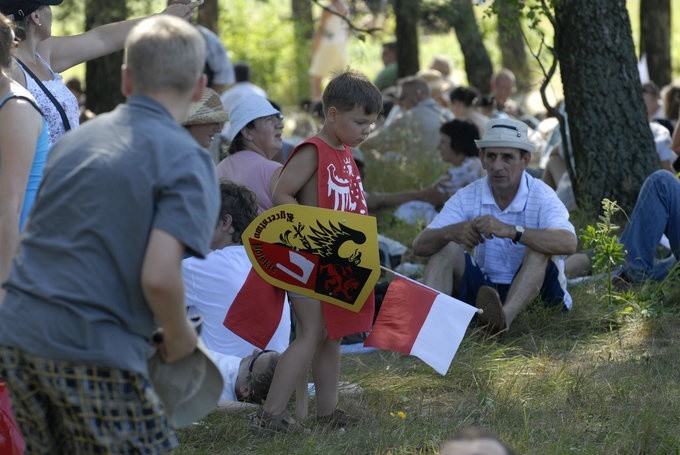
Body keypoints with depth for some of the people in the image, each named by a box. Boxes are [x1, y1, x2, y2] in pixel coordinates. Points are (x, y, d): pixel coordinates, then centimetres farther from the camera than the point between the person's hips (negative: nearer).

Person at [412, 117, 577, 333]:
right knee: (447, 247, -16)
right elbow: (419, 246, -11)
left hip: (534, 292, -3)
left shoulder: (541, 197, -14)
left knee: (541, 246, -30)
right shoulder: (467, 197, -3)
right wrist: (451, 232, -35)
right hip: (484, 287, 3)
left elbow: (569, 243, -35)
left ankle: (504, 318, -52)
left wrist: (510, 231, -48)